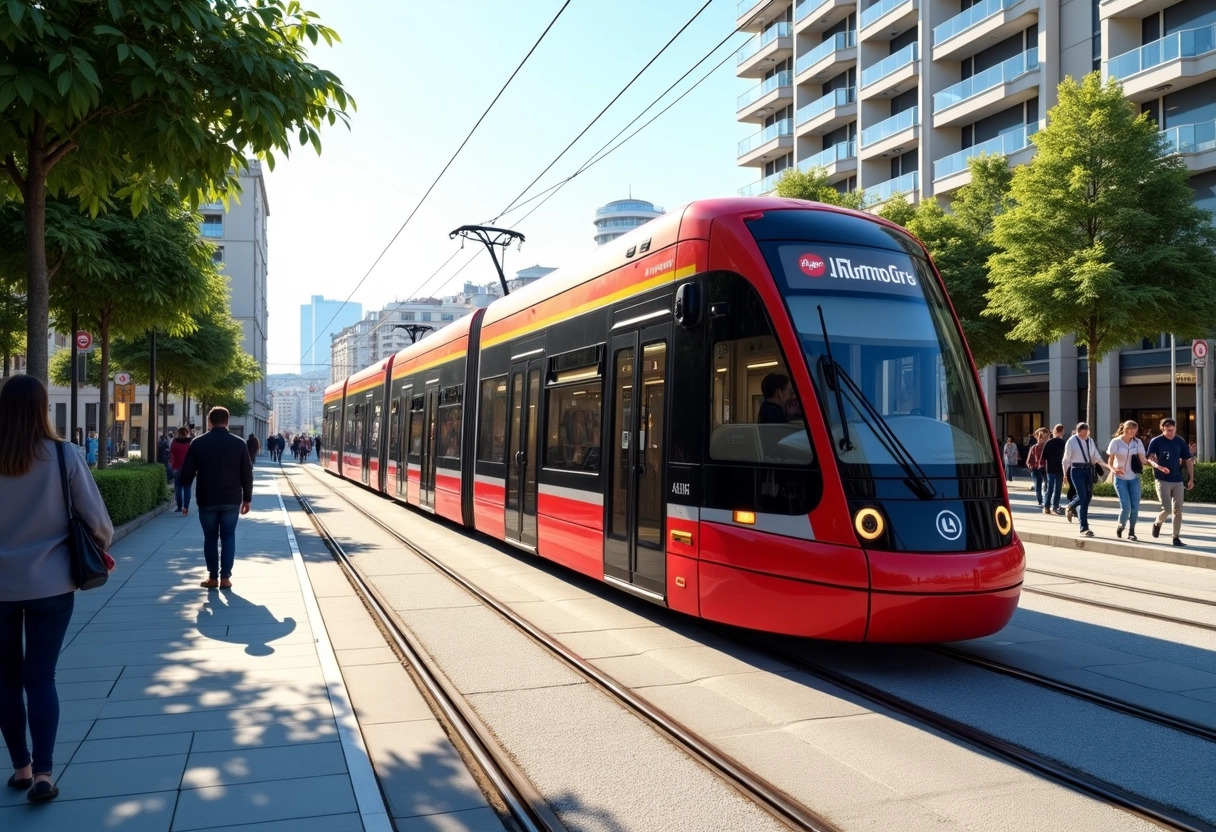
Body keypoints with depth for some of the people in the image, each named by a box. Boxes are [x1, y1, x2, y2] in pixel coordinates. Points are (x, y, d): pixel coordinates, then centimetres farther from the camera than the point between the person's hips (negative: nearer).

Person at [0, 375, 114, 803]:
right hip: (50, 585, -1)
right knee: (40, 677, 7)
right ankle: (43, 773, 3)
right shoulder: (64, 458, -9)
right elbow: (97, 521, -6)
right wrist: (102, 545, 14)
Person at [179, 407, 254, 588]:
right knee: (228, 536, 9)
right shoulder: (238, 443, -2)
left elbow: (187, 473, -2)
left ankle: (213, 577, 10)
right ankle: (225, 577, 4)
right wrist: (247, 498, 7)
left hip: (206, 499, 0)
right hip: (231, 499, 0)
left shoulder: (198, 443, -4)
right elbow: (247, 474, -2)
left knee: (210, 537, 10)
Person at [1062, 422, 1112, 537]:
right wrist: (1065, 474, -1)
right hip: (1077, 470, -5)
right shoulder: (1071, 441, -7)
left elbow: (1096, 457, 12)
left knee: (1088, 497, 8)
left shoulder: (1090, 440, 8)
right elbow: (1066, 459, -3)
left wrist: (1108, 466, -1)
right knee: (1082, 497, -15)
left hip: (1089, 469, 5)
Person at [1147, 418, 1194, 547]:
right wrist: (1159, 467, -35)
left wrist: (1191, 479, 7)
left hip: (1177, 481, 4)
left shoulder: (1180, 442, 4)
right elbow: (1150, 459, -14)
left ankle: (1176, 538, 12)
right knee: (1167, 509, -10)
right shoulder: (1156, 442, -6)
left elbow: (1188, 460, 11)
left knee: (1178, 510, 4)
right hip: (1162, 480, -4)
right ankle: (1157, 524, 21)